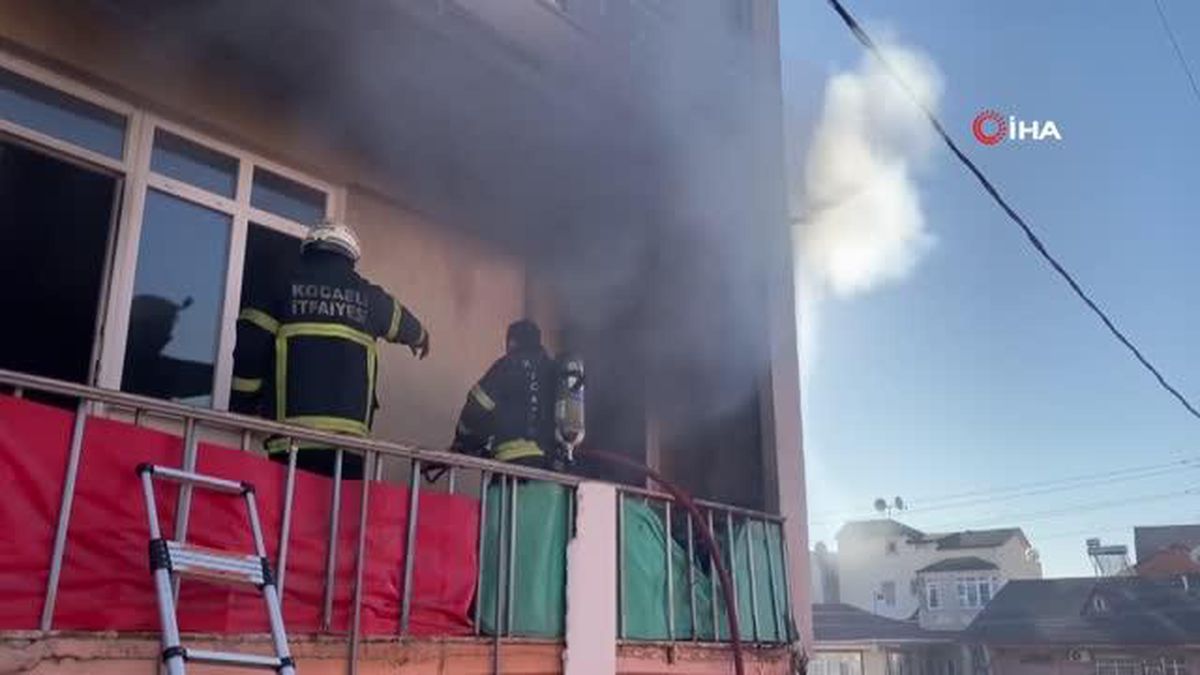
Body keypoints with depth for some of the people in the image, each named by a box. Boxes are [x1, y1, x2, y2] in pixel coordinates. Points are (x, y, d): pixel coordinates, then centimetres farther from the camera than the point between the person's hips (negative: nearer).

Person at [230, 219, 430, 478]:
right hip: (350, 438, 2)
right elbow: (407, 326, 37)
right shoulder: (369, 297, 16)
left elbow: (249, 353, 2)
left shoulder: (281, 287, 9)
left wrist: (241, 413, 8)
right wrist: (421, 340, 60)